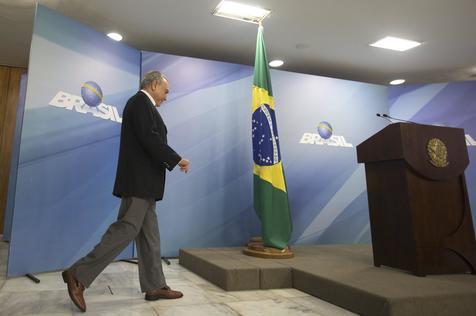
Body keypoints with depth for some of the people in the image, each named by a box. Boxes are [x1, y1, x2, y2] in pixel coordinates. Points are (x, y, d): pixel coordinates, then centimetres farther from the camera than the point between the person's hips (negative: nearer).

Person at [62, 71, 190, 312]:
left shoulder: (143, 105, 22)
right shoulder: (140, 102, -8)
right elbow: (150, 139, -19)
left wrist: (172, 162, 14)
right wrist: (177, 159, -11)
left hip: (143, 182, 11)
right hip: (138, 180, -11)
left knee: (149, 233, 9)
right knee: (127, 229, -10)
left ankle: (154, 286, 14)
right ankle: (78, 275, 0)